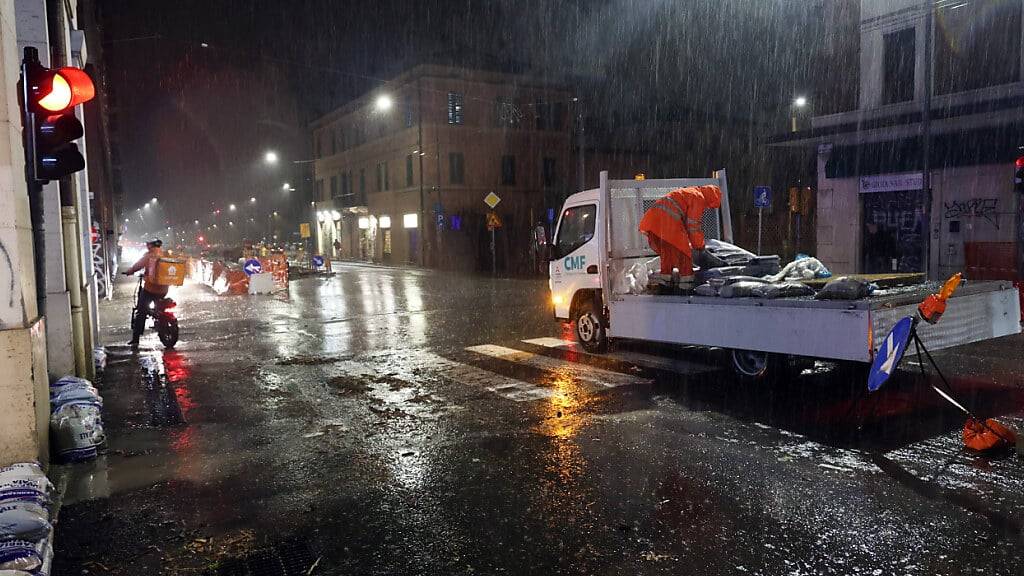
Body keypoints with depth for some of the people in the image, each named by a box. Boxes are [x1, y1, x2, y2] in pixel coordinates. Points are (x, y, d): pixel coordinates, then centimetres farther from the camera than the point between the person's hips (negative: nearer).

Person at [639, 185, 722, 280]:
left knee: (666, 251, 19)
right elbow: (693, 225, -3)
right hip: (667, 221, -9)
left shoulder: (690, 193, 30)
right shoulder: (699, 198, 0)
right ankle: (687, 280, 1)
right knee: (683, 250, 0)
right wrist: (699, 244, 9)